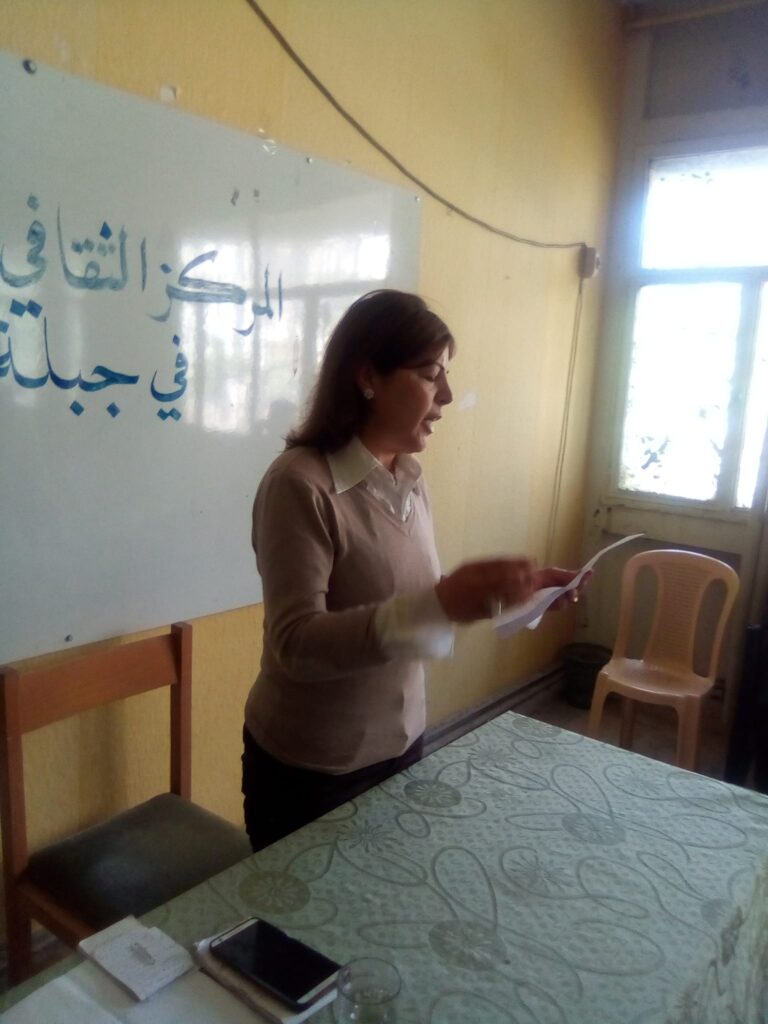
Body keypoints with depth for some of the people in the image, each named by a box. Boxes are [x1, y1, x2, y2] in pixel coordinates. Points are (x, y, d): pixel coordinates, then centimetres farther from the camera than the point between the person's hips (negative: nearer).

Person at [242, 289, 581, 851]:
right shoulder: (299, 483, -22)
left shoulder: (411, 480, 2)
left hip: (400, 745, 7)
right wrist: (438, 605, -38)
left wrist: (512, 591, -5)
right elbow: (297, 644, -27)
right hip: (308, 769, -7)